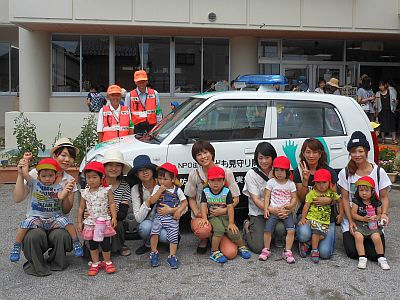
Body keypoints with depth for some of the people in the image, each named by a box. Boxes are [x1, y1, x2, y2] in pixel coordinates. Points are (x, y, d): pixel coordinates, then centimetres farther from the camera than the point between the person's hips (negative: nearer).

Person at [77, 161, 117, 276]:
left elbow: (112, 204, -4)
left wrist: (114, 217, -11)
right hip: (90, 222, 3)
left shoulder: (106, 190, -7)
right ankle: (95, 263, 23)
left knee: (105, 242, 2)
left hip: (104, 221, -3)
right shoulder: (85, 193, 2)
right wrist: (79, 222, 8)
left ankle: (107, 262, 21)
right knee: (92, 243, 10)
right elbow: (81, 208, 9)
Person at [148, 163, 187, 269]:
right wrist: (160, 190, -15)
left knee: (173, 236, -7)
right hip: (159, 215, 0)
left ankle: (172, 256, 5)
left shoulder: (177, 190, 2)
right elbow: (152, 201, -7)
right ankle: (154, 253, -3)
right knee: (154, 231, -20)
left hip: (172, 217, 0)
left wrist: (179, 211, -9)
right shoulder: (157, 188, 3)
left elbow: (184, 202, 6)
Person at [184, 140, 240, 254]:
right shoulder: (194, 174, -4)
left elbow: (235, 198, -4)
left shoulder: (226, 172, -8)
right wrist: (196, 212, -12)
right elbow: (191, 198, 7)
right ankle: (204, 239, 4)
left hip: (221, 215, 0)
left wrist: (224, 210, -20)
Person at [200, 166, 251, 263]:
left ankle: (242, 247, 13)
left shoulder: (226, 192, -3)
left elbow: (230, 207, -8)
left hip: (225, 216, 1)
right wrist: (204, 218, -25)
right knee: (219, 229, -29)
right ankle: (214, 252, -15)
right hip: (212, 217, -1)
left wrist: (231, 222, -15)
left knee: (233, 232, -18)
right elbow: (203, 206, -9)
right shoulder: (205, 192, 0)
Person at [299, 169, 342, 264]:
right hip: (312, 217, -3)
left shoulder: (331, 193, 6)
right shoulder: (312, 193, -3)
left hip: (325, 220, 3)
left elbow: (340, 201, 20)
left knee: (322, 235, -14)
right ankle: (314, 251, -14)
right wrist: (303, 218, -10)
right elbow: (306, 205, -5)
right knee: (317, 231, -24)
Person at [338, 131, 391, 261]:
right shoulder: (345, 173, -1)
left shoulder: (379, 172, -1)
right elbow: (345, 199, -1)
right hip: (352, 220, 0)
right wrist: (350, 222, -10)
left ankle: (366, 239, 19)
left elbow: (384, 197, 3)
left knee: (375, 254, -15)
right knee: (353, 252, -15)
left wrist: (384, 214, -17)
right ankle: (350, 237, 19)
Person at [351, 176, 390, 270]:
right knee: (358, 237, -26)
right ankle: (362, 258, -14)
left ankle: (381, 258, -3)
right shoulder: (357, 201, -3)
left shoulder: (376, 202, 1)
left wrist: (376, 217, -14)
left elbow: (380, 213, 9)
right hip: (359, 224, -1)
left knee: (377, 238, -22)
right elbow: (353, 214, -4)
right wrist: (363, 218, -18)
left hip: (373, 225, 1)